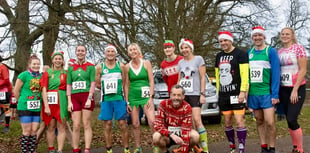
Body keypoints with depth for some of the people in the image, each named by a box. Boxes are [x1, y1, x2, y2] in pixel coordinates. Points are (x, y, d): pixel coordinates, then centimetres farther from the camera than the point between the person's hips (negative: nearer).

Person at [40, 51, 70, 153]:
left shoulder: (65, 73, 8)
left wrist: (69, 103, -3)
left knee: (61, 127, -1)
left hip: (62, 102, 1)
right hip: (49, 102, -1)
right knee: (51, 127, 4)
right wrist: (46, 106, -11)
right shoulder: (47, 73, 4)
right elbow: (44, 90, -2)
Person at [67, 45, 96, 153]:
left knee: (86, 125, -2)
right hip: (74, 97, 3)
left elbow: (93, 84, -2)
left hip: (87, 96, -2)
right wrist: (69, 101, 1)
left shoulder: (90, 66, 5)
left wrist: (89, 99, -13)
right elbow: (68, 85, 9)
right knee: (76, 126, 1)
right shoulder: (71, 68, 13)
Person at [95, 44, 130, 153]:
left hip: (119, 98, 0)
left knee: (122, 124, 0)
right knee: (108, 124, 3)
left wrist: (126, 99, 2)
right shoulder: (100, 67, 5)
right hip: (106, 99, 0)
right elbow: (97, 84, 8)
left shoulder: (121, 66, 6)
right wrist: (107, 88, 3)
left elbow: (125, 83, 6)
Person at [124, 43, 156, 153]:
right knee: (135, 124, 4)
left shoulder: (146, 63, 2)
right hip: (133, 97, 2)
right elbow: (127, 85, 9)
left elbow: (151, 81, -1)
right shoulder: (127, 67, 6)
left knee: (152, 122, -15)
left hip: (146, 96, -2)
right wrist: (127, 102, 5)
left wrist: (151, 97, -10)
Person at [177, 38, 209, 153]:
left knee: (197, 120, -16)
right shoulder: (180, 63, 15)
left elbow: (202, 78, -2)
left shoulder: (198, 59, 2)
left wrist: (202, 94, -9)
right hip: (183, 95, 4)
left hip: (195, 94, -4)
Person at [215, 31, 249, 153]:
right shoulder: (219, 56, 13)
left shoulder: (240, 54, -6)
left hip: (236, 93, -6)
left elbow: (245, 74, -13)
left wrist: (243, 91, -19)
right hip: (223, 95, 6)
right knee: (227, 122, 10)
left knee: (239, 121, -10)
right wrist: (218, 91, 14)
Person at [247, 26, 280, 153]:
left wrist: (275, 94, -13)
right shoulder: (249, 52, 8)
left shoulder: (271, 51, -4)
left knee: (269, 122, -9)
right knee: (259, 121, 12)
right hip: (253, 93, 4)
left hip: (267, 92, -4)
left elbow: (276, 74, -8)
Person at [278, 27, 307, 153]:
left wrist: (295, 90, -16)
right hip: (283, 89, 5)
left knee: (292, 120, -13)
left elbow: (303, 70, -11)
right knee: (289, 120, 6)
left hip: (297, 88, -5)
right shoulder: (279, 52, 10)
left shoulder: (298, 48, -6)